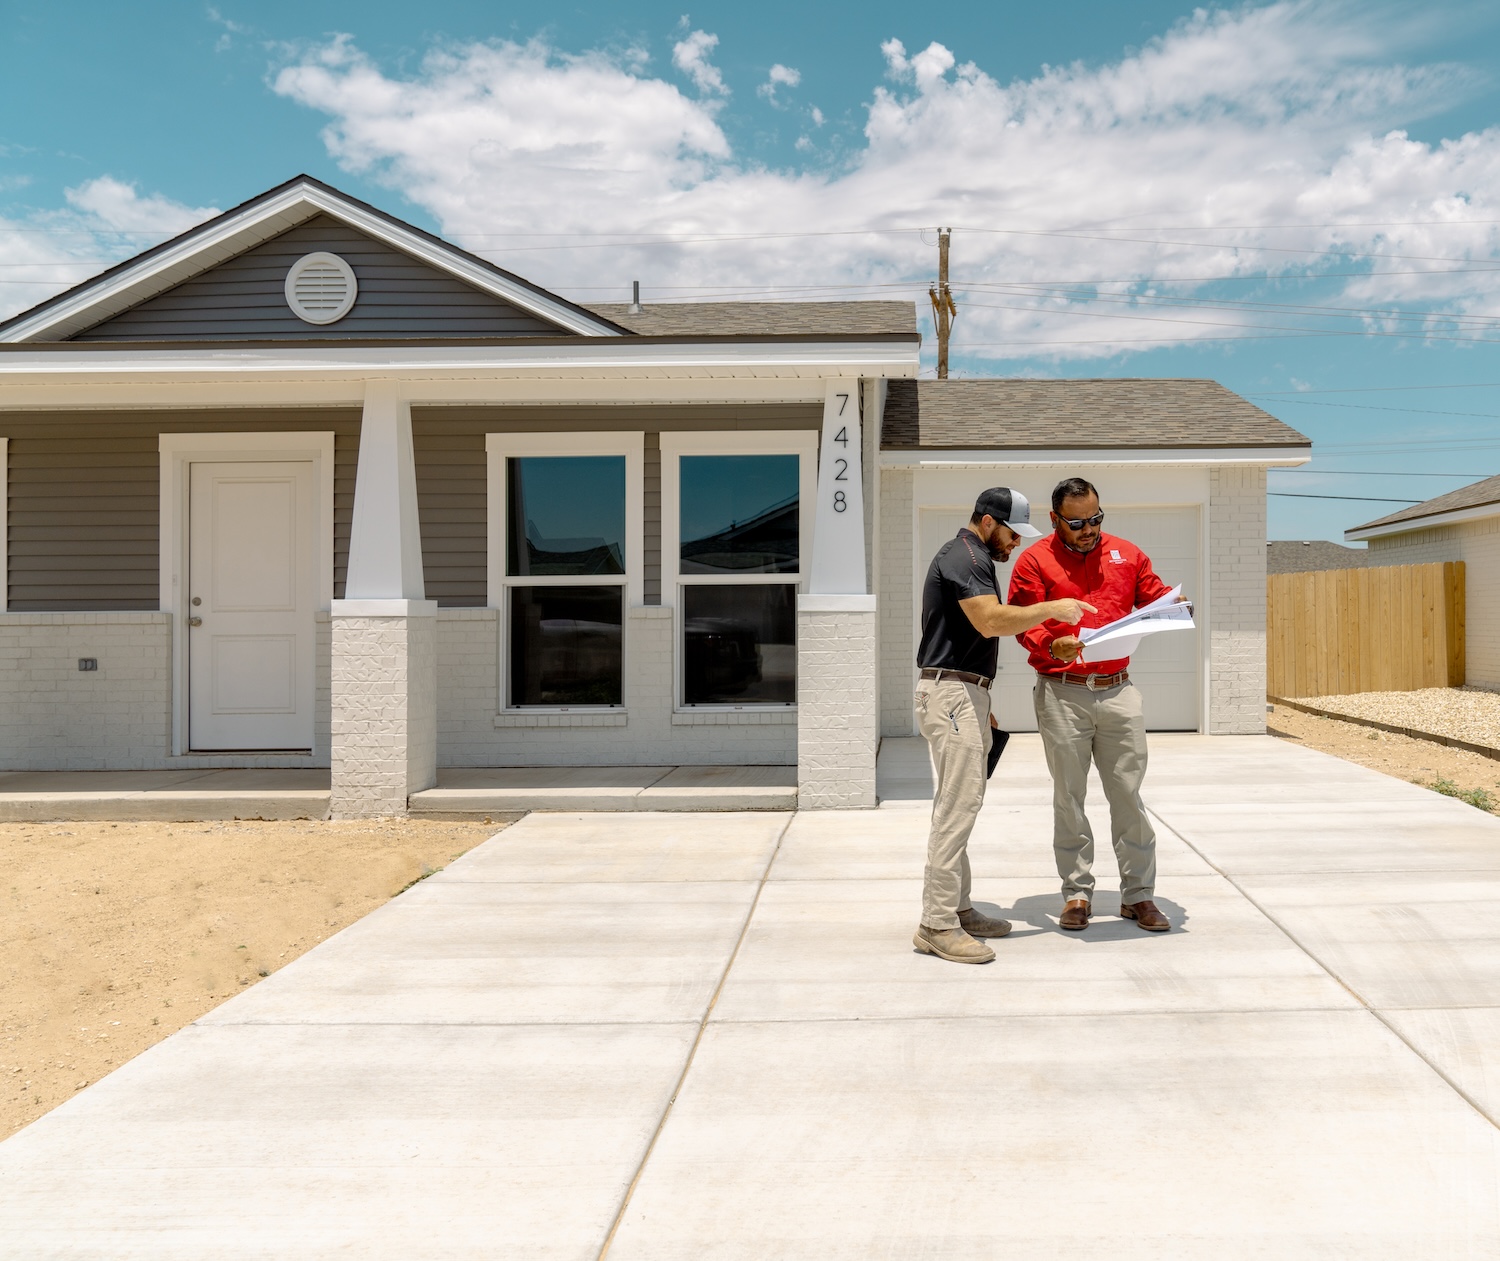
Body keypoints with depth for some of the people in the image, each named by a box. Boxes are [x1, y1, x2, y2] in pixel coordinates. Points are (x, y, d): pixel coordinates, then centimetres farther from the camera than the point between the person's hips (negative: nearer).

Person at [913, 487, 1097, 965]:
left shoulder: (969, 557, 21)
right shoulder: (964, 557, -12)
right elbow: (991, 621, -27)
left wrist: (980, 704, 24)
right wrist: (1052, 609, -17)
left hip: (963, 694, 11)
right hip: (952, 693, -11)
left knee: (960, 805, 13)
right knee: (956, 807, -12)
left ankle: (957, 910, 20)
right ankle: (937, 925, -9)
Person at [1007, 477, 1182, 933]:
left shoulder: (1127, 554, 12)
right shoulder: (1035, 560, 1)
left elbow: (1154, 598, 15)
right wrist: (1053, 646, -24)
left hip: (1118, 690, 3)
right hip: (1062, 694, -2)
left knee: (1128, 794, 4)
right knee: (1069, 798, 5)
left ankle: (1138, 895, 14)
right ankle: (1077, 894, 15)